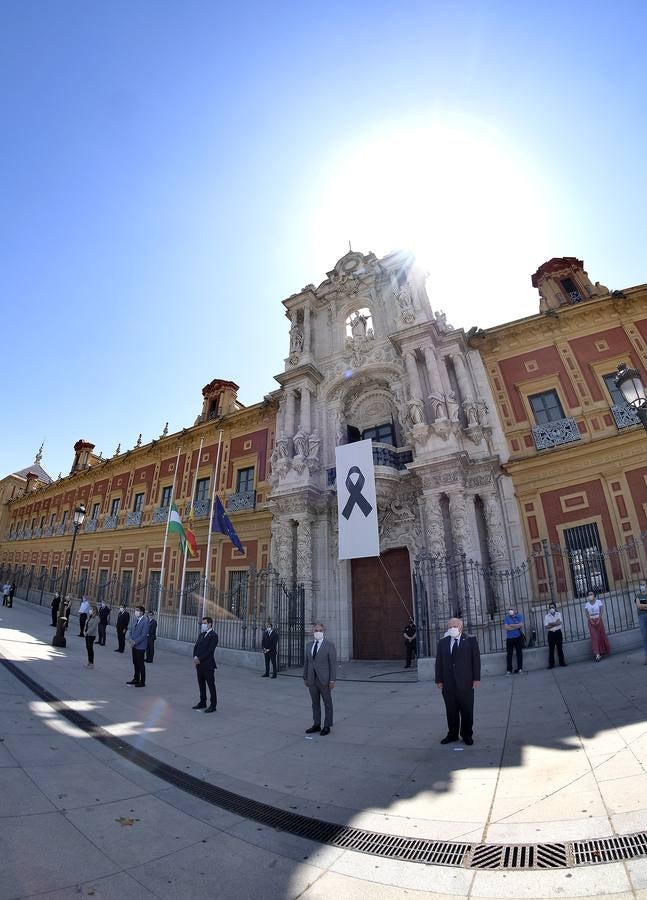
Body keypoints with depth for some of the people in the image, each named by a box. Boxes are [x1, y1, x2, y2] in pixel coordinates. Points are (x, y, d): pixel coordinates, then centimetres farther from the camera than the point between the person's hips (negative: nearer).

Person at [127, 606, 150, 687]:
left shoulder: (145, 621, -17)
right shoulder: (135, 620, 7)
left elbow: (144, 635, -19)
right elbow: (131, 631, 14)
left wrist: (135, 642, -18)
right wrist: (131, 639, -2)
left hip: (140, 646, -7)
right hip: (134, 645, 7)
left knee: (140, 664, 1)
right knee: (135, 663, 17)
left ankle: (142, 682, 12)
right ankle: (136, 679, 31)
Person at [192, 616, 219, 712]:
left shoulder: (213, 635, -13)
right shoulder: (202, 634, 13)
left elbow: (209, 651, -19)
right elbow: (196, 646, 11)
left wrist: (199, 659, -18)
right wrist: (195, 657, -5)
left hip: (208, 665, -8)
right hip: (199, 664, 8)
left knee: (211, 685, 1)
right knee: (201, 684, 17)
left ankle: (213, 705, 8)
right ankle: (202, 702, 31)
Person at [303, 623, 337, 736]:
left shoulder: (330, 645, -9)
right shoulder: (309, 645, 6)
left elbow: (333, 664, -11)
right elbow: (307, 662, 10)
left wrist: (332, 680, -14)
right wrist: (305, 678, 9)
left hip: (324, 679, -5)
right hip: (312, 679, 5)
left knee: (327, 703, 8)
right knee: (315, 703, 13)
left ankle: (327, 726, 19)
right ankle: (316, 725, 25)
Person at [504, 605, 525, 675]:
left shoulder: (519, 616, 2)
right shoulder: (506, 618, 3)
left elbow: (521, 625, -12)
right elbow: (506, 627, -8)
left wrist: (511, 625, -8)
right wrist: (516, 626, -10)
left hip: (518, 637, 0)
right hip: (509, 638, 0)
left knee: (519, 653, 7)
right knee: (509, 654, 1)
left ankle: (520, 669, 19)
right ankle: (508, 670, 6)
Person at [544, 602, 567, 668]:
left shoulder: (559, 614, 4)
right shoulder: (546, 616, 0)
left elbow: (559, 622, -13)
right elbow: (546, 626, -8)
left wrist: (551, 624, -12)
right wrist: (555, 624, -13)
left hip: (558, 632, 1)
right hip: (551, 633, -1)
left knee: (559, 648, 8)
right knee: (551, 649, 2)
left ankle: (562, 662, 21)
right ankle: (551, 663, 7)